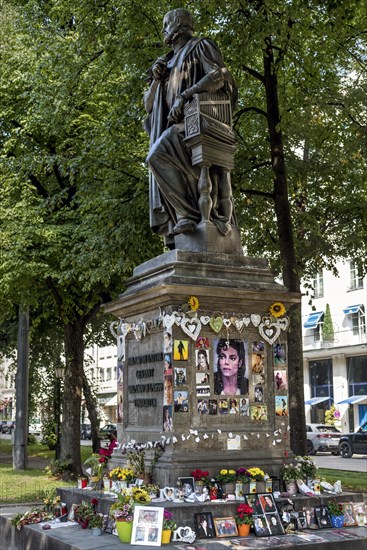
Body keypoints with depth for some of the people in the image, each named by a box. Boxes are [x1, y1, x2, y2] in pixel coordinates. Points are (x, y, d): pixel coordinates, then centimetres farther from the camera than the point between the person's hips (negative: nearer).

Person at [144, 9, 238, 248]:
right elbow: (149, 105, 27)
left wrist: (185, 96, -19)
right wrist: (155, 79, 8)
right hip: (175, 127, 8)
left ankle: (189, 213, -32)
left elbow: (218, 75, -11)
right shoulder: (169, 62, 31)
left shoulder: (201, 47, 10)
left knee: (159, 157, -31)